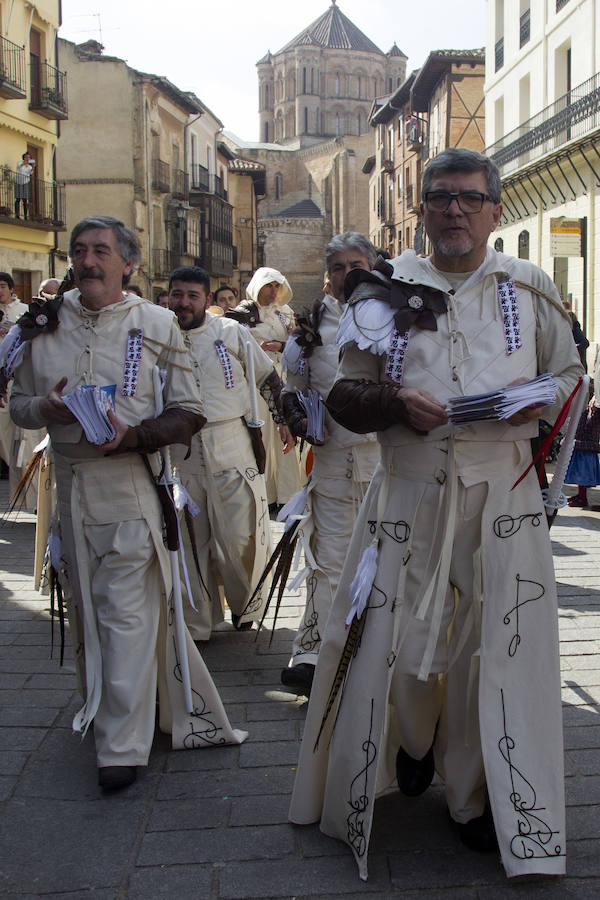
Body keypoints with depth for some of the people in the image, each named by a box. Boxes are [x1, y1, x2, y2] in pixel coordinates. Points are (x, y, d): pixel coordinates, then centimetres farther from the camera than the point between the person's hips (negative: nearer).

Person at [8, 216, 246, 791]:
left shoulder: (156, 325, 0)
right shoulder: (45, 324, 9)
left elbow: (188, 414, -1)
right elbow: (18, 402, 15)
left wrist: (133, 433, -18)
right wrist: (45, 408, -9)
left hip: (132, 481, -4)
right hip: (68, 482, 4)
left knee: (127, 614, -5)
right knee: (84, 608, 14)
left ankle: (123, 745, 2)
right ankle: (99, 705, 34)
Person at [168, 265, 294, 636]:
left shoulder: (232, 332, 3)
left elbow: (268, 377, 13)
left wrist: (284, 419, 9)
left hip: (232, 446, -1)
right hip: (180, 453, 2)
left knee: (241, 535, -4)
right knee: (190, 539, 7)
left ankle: (247, 602, 24)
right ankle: (197, 623, 20)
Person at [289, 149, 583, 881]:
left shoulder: (528, 290, 8)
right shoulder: (386, 290, 6)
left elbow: (571, 374, 15)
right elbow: (344, 394, 6)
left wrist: (542, 400, -7)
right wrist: (394, 400, -14)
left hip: (501, 497, 0)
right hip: (409, 495, 0)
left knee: (493, 646, 3)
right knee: (394, 641, 2)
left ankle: (475, 795, 22)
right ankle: (415, 742, 35)